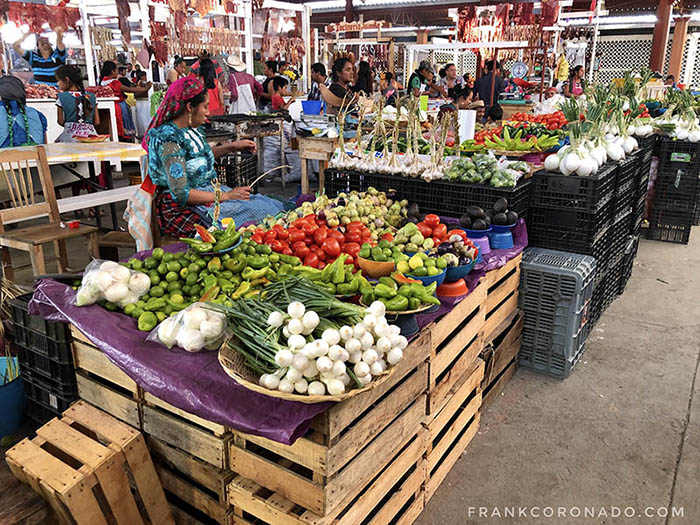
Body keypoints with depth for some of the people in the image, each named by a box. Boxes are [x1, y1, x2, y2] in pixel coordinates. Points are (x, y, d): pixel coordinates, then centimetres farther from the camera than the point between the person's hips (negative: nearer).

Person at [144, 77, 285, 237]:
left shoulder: (191, 130, 6)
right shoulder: (169, 138, -21)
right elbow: (181, 194, -25)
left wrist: (232, 146, 18)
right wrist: (226, 196, -21)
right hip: (185, 210, -9)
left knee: (273, 206, -4)